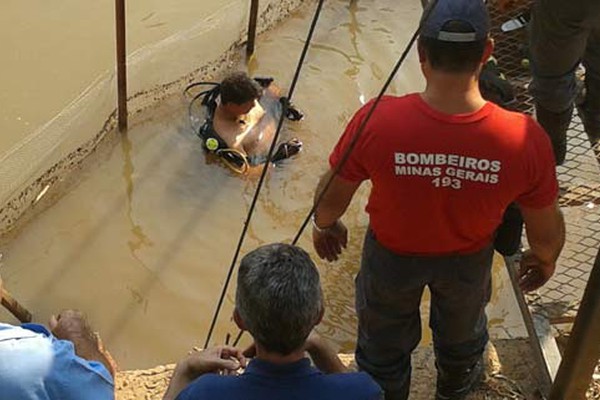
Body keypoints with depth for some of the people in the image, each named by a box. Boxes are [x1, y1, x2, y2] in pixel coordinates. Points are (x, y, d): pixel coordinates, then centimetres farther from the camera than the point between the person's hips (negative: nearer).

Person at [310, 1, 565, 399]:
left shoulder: (377, 122, -36)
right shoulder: (526, 141, -34)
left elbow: (331, 198, -18)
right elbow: (546, 231, -16)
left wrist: (324, 225, 6)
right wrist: (546, 259, 8)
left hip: (392, 254, -1)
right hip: (468, 259, 2)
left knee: (385, 338, 30)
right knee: (461, 328, 35)